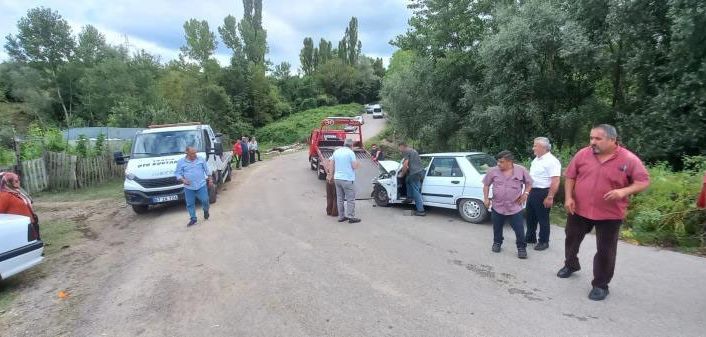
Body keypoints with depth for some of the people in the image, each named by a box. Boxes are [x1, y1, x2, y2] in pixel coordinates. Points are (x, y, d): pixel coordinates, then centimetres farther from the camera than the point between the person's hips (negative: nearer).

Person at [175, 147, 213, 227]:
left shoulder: (201, 159, 2)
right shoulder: (181, 162, -2)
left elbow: (207, 170, 9)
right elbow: (178, 173, 0)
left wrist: (210, 180, 9)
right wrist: (183, 180, -17)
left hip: (201, 185, 0)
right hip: (189, 187, 0)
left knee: (205, 200, 0)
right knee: (190, 204, 6)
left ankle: (206, 211, 31)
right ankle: (193, 219, 20)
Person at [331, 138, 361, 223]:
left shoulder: (336, 151, 9)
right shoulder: (350, 152, -10)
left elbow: (331, 165, 13)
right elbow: (354, 166, -12)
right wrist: (357, 164, 8)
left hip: (337, 178, 7)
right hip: (348, 179, -6)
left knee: (340, 198, 11)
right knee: (350, 199, 1)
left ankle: (341, 216, 16)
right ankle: (351, 217, 2)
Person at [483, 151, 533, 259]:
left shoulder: (521, 170, -5)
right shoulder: (493, 171, -5)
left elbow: (529, 183, 8)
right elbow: (486, 185, 5)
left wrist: (525, 194, -6)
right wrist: (486, 198, -2)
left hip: (515, 207, -1)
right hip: (497, 207, 2)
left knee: (519, 230, 1)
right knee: (497, 228, 15)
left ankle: (522, 248, 17)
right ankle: (497, 243, 36)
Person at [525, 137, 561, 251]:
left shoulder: (551, 161, -18)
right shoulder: (536, 159, 11)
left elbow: (555, 181, -22)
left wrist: (550, 197, -25)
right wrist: (529, 192, 19)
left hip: (543, 193, -9)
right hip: (533, 192, 9)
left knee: (543, 218, 3)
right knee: (530, 216, 17)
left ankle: (544, 242, 15)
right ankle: (530, 237, 31)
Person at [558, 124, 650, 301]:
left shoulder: (629, 159, -11)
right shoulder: (583, 154, -5)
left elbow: (644, 181, -8)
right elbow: (570, 176, 3)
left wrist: (623, 191, -26)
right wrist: (568, 197, -8)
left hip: (610, 214, -3)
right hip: (579, 210, 3)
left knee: (605, 251, 6)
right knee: (571, 240, 20)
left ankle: (600, 284, 22)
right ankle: (571, 265, 45)